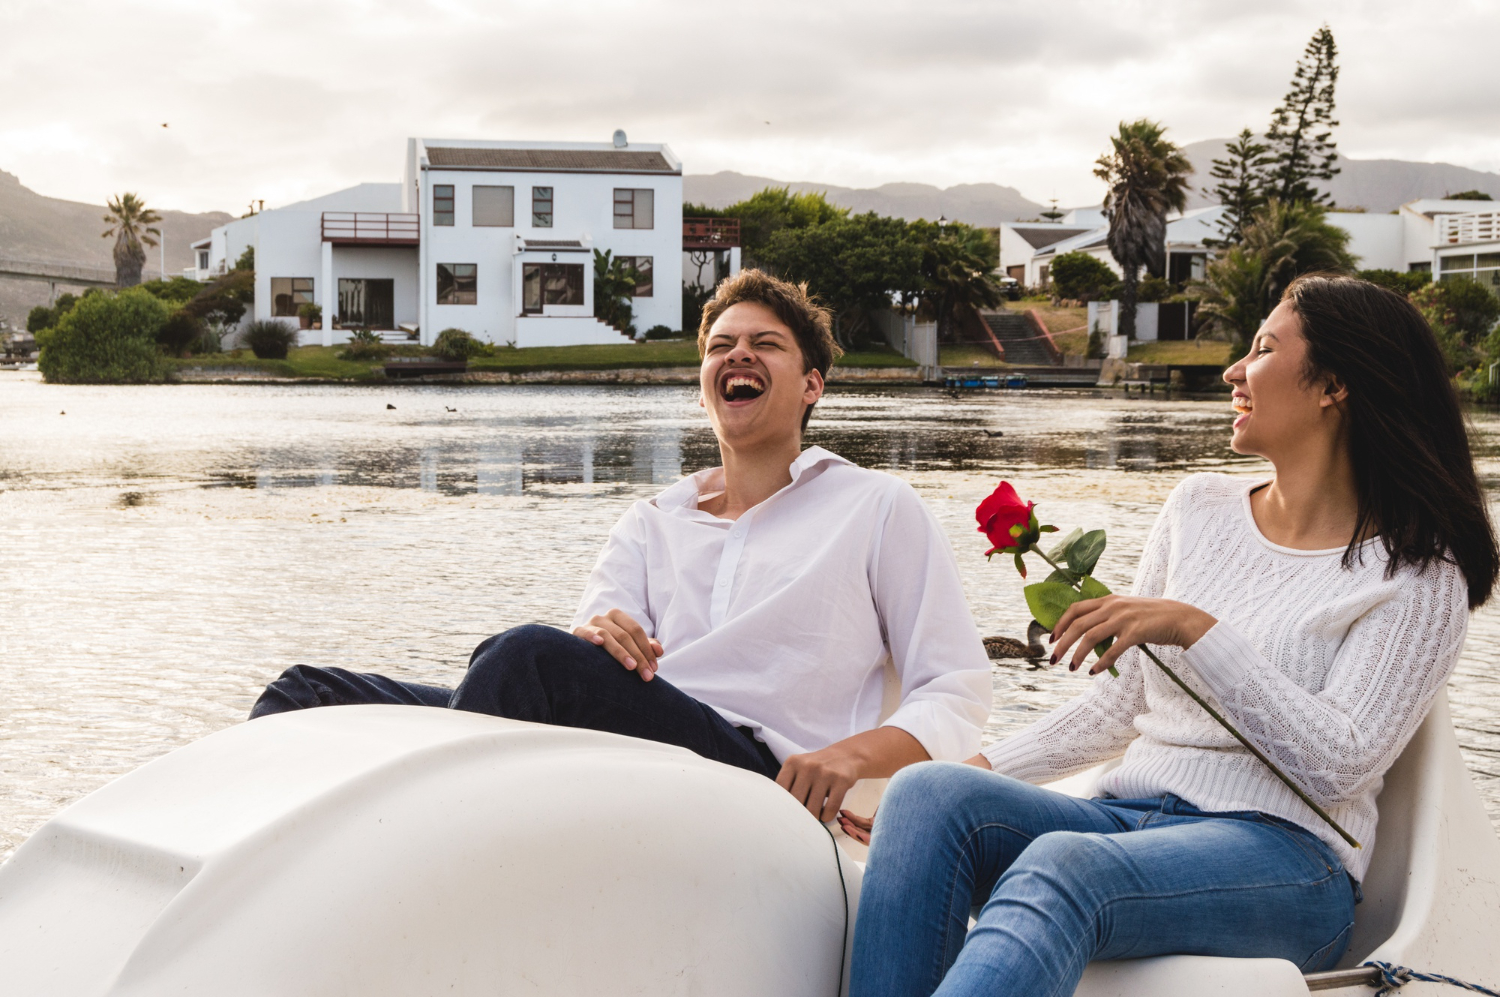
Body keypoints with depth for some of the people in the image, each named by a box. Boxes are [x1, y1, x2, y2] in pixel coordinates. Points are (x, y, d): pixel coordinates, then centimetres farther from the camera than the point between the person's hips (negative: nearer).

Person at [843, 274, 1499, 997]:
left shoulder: (1418, 575, 1)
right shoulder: (1198, 508, 17)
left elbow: (1340, 764, -12)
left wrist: (1196, 631, -18)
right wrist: (983, 770, 8)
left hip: (1283, 855, -5)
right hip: (1127, 820, 6)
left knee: (1059, 866, -39)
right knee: (927, 792, -26)